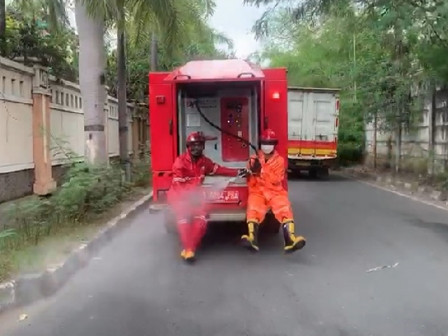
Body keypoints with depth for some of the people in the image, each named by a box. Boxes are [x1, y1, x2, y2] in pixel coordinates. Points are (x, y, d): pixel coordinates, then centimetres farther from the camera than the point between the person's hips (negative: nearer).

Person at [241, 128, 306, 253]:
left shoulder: (279, 160, 6)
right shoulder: (254, 158, 10)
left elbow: (277, 180, -8)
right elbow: (251, 182, 8)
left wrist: (262, 170, -20)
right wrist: (252, 171, -14)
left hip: (275, 192, 0)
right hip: (258, 191, 0)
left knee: (285, 209, -26)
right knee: (253, 210, -29)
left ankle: (291, 241, -39)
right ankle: (252, 240, -44)